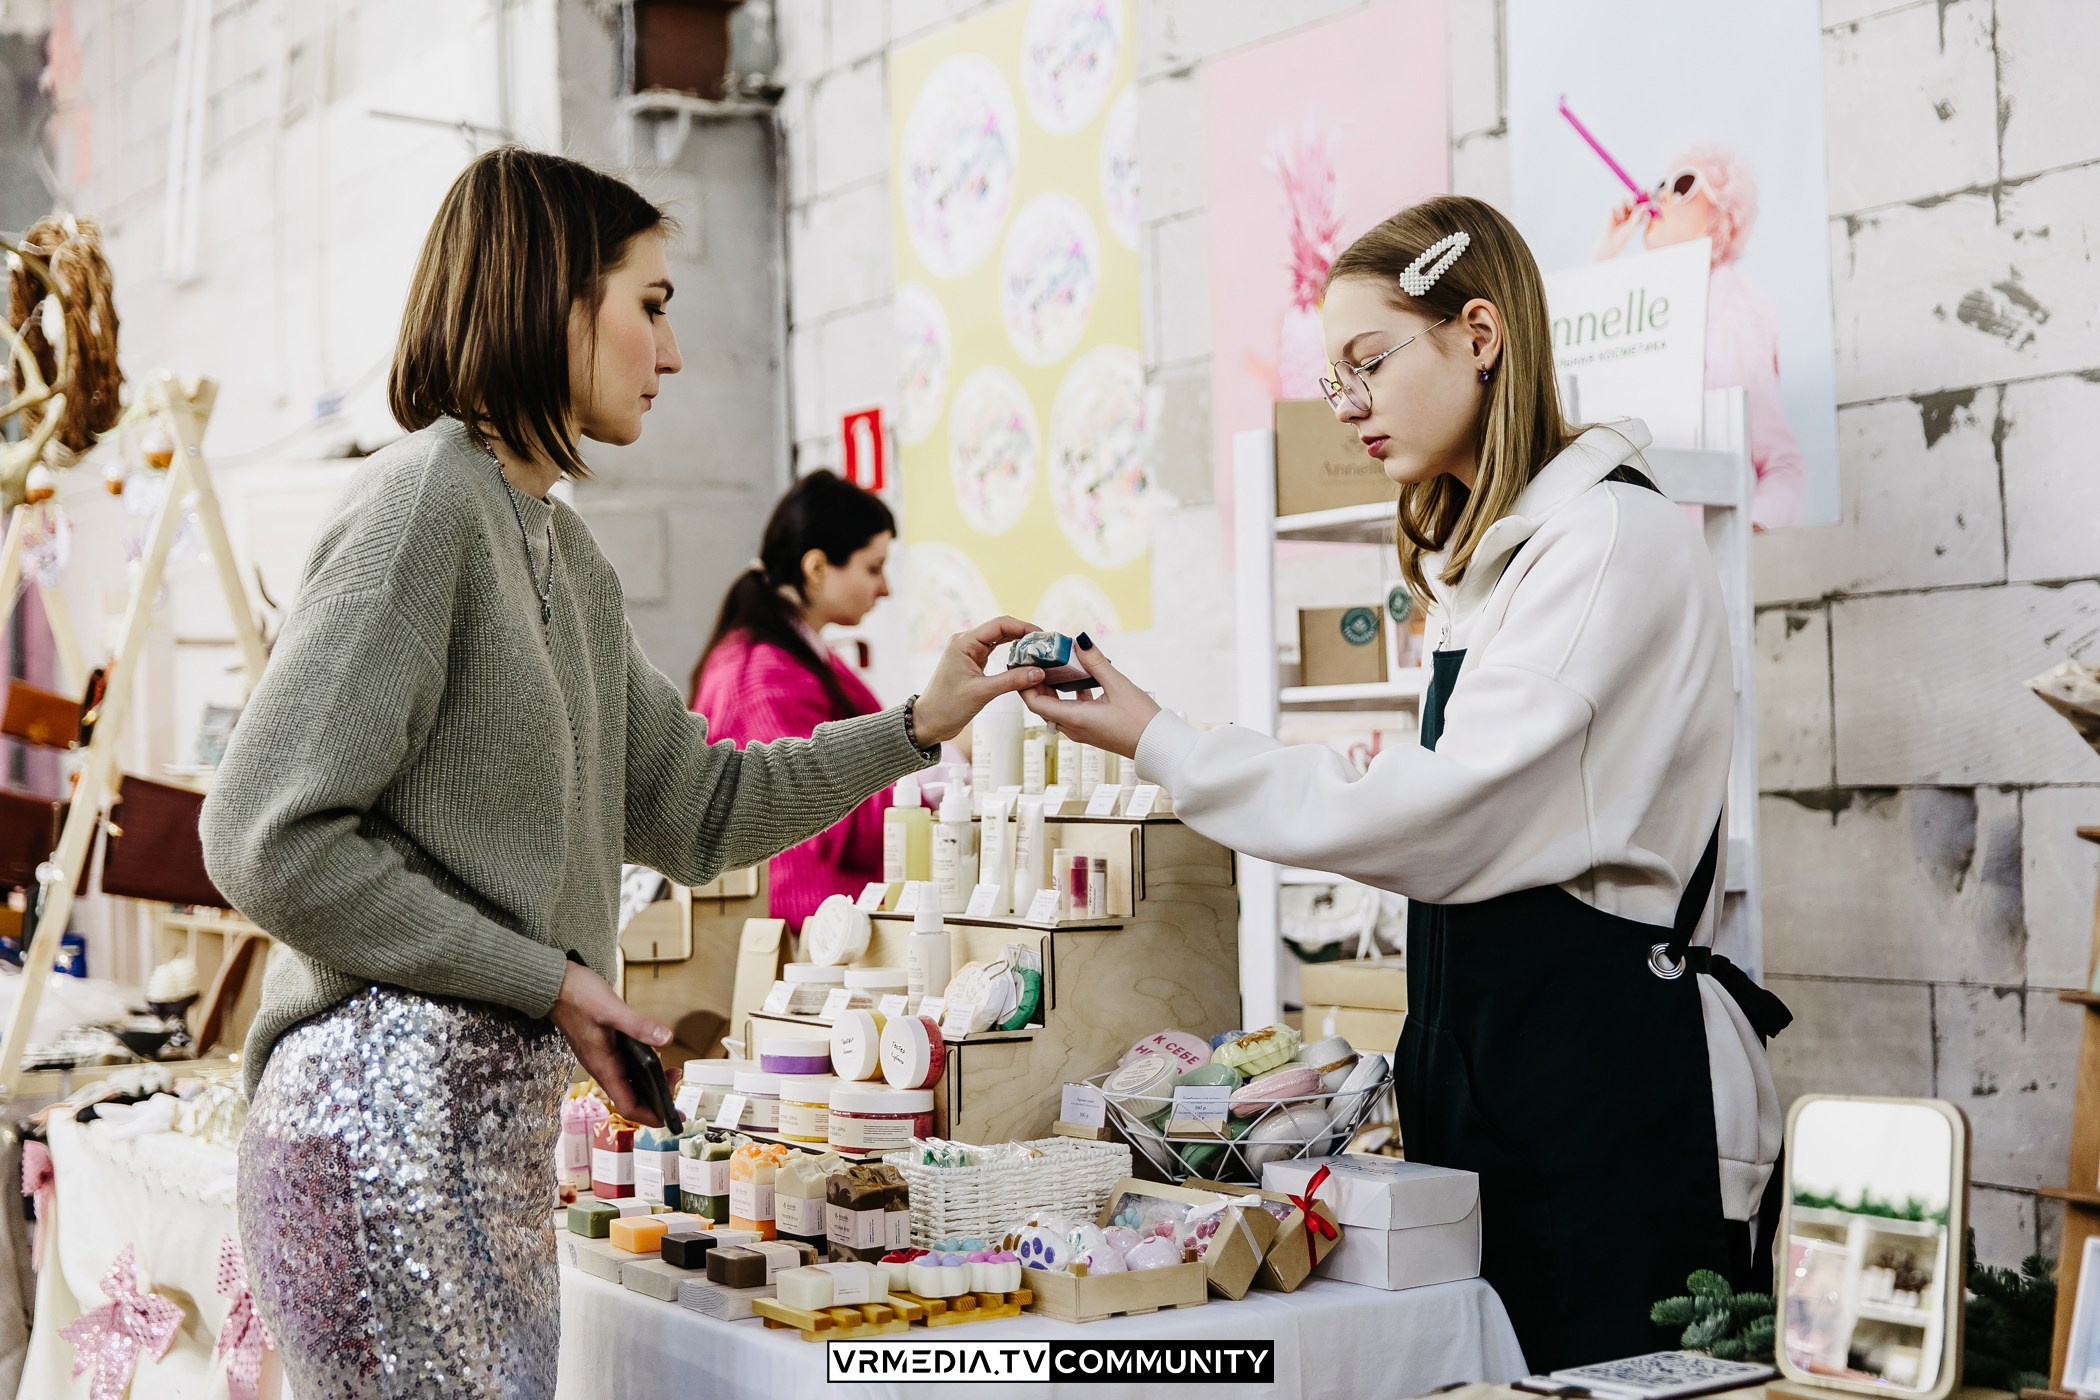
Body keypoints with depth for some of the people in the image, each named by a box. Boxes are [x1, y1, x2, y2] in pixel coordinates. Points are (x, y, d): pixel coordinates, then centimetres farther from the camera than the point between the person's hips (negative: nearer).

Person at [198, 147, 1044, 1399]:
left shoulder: (566, 553, 16)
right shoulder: (426, 501, -12)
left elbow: (695, 810, 20)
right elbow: (267, 842, -17)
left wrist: (920, 725, 14)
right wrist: (548, 980, -14)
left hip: (496, 1125, 9)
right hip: (386, 1120, -9)